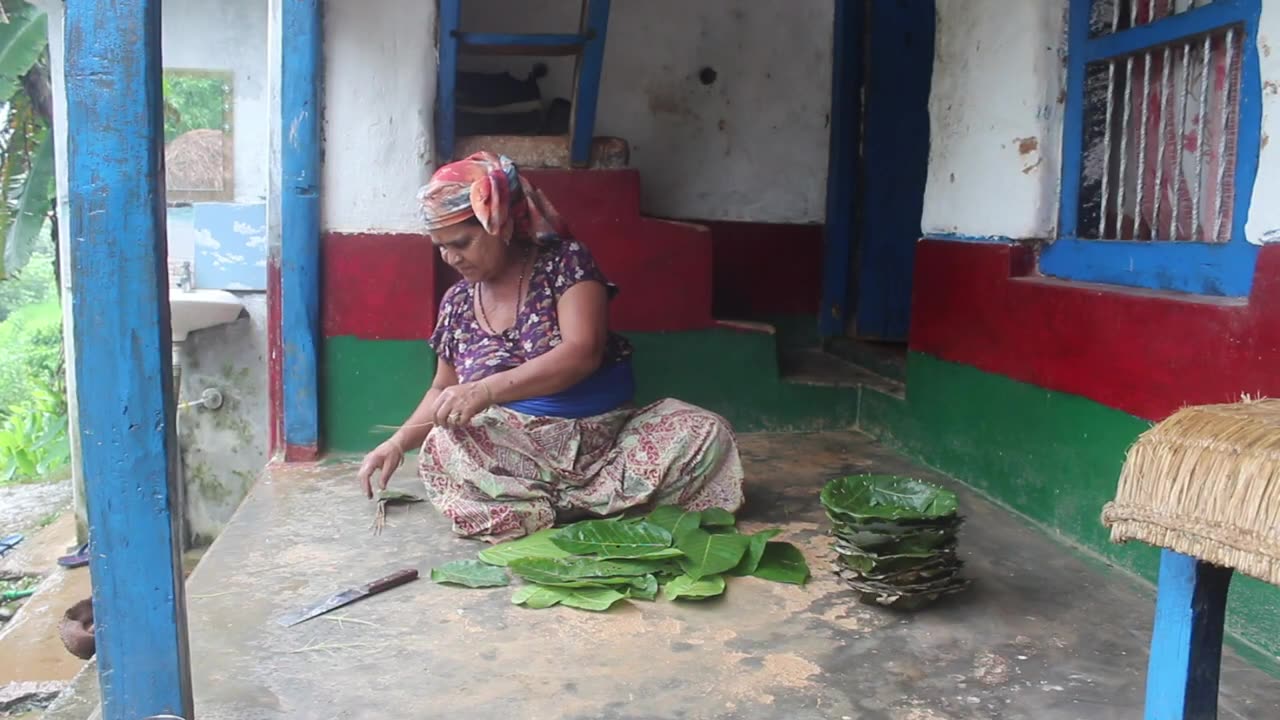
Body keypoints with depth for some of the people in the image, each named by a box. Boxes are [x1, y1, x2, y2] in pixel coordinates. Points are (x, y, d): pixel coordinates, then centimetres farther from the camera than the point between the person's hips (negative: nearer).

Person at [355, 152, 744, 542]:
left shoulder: (565, 261, -8)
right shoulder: (457, 302, 5)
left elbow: (582, 353, -21)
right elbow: (444, 389, 16)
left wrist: (488, 389, -31)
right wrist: (398, 442, -1)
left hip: (607, 435, -1)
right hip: (515, 445, 2)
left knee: (707, 434, -24)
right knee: (441, 449, -30)